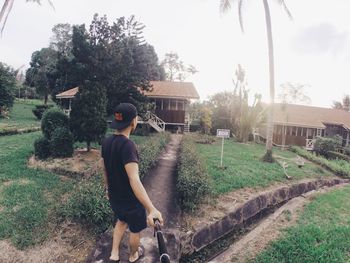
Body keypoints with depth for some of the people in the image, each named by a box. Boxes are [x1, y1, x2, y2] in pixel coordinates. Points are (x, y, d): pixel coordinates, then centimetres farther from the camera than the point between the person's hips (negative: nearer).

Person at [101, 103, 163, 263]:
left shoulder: (106, 142, -6)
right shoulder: (127, 145, -31)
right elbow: (134, 180, -41)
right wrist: (152, 209, -46)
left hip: (114, 197, 7)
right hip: (130, 200, -7)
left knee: (121, 221, 33)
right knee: (135, 229, 21)